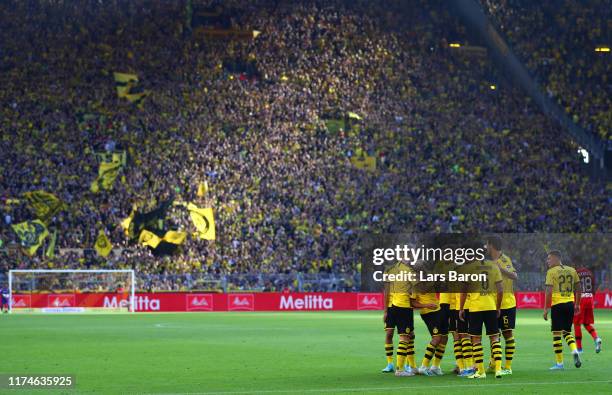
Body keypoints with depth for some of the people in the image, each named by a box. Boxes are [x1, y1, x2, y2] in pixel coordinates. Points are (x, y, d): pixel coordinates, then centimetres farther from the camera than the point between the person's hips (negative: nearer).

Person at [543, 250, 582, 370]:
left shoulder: (551, 272, -7)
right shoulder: (572, 270, 10)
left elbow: (549, 291, -12)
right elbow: (578, 289, 14)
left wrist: (546, 308, -9)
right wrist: (577, 305, 23)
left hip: (557, 305, -5)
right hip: (570, 303, 5)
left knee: (556, 333, 2)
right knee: (567, 332, 17)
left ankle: (559, 363, 3)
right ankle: (575, 351, -9)